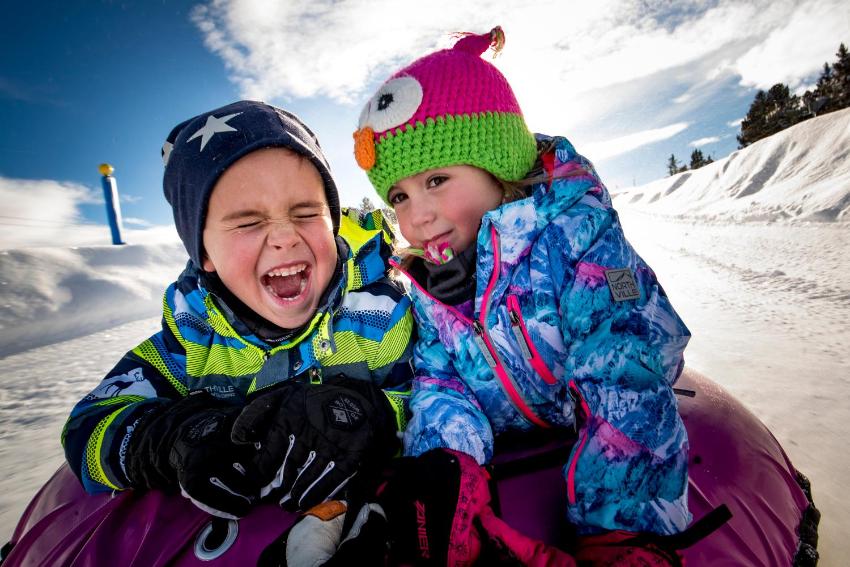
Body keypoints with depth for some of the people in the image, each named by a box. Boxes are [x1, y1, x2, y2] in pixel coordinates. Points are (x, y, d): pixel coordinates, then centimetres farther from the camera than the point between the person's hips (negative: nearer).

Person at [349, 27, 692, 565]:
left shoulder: (577, 235, -24)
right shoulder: (430, 279, -6)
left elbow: (627, 382, -28)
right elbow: (438, 375, -4)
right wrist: (446, 458, -24)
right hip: (509, 448, 2)